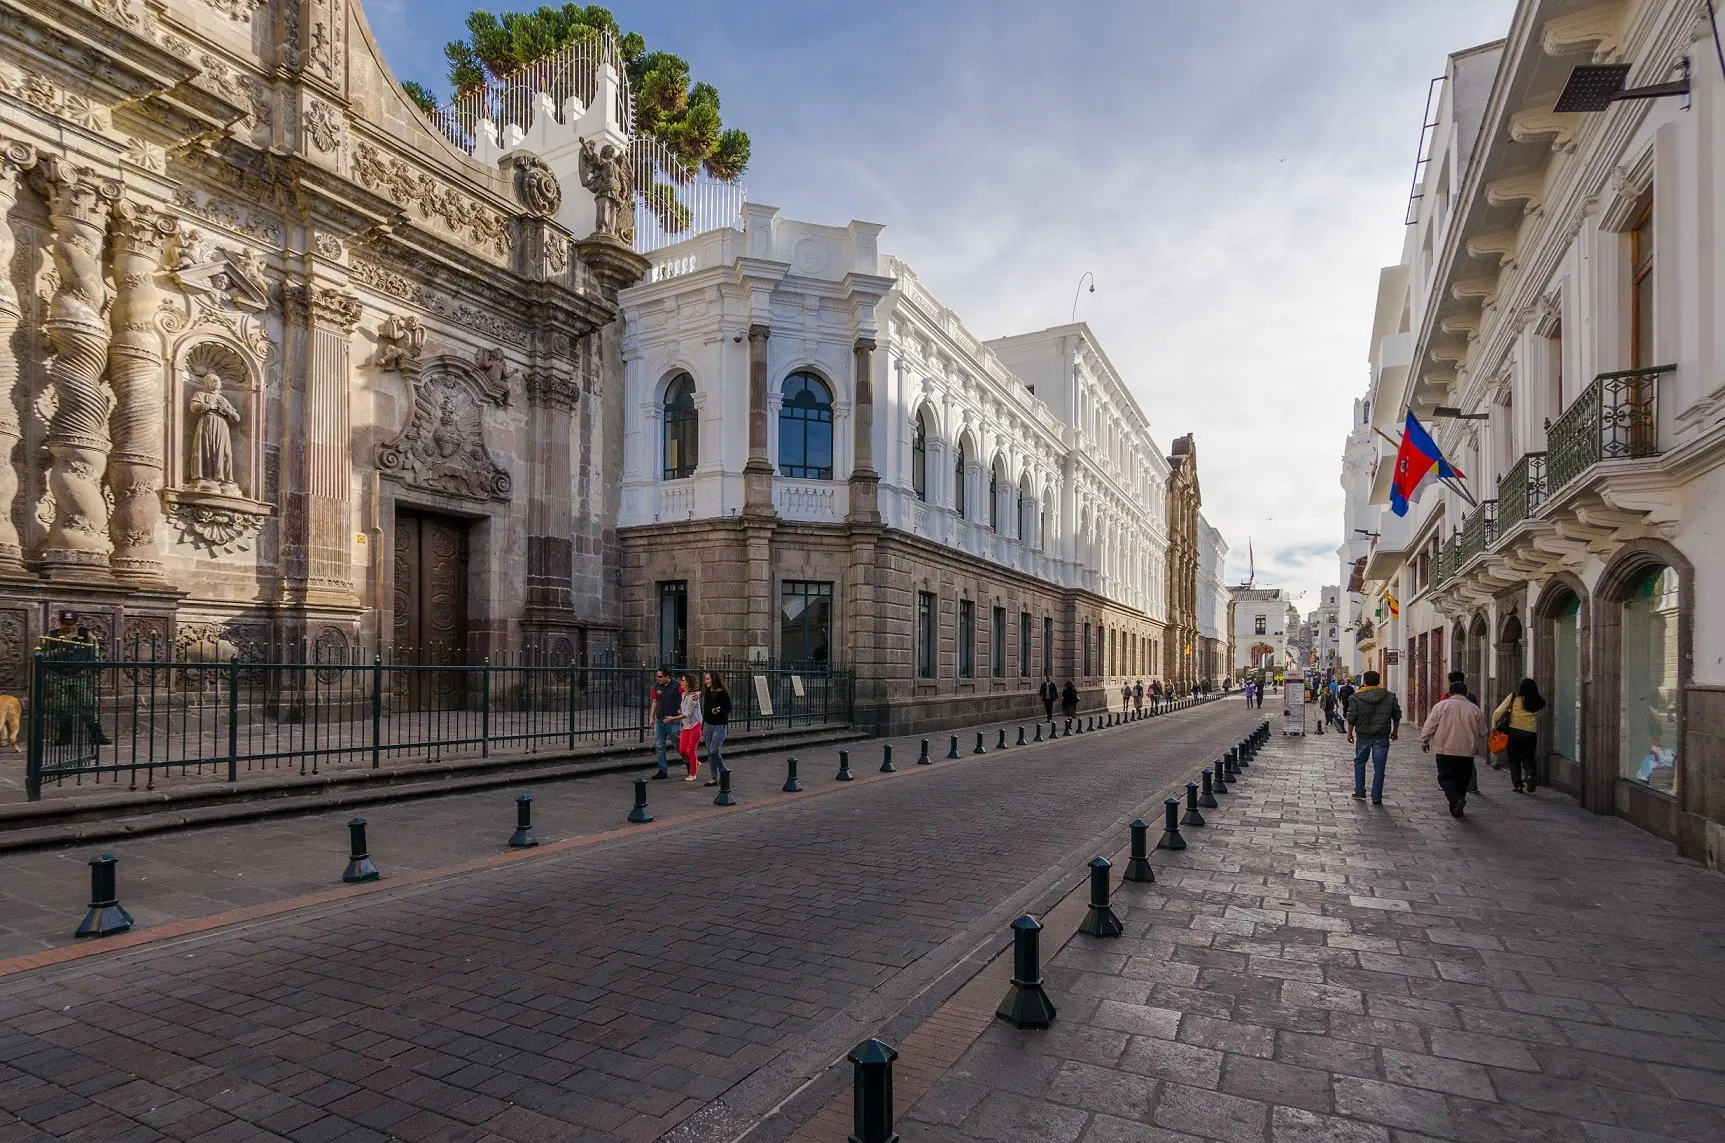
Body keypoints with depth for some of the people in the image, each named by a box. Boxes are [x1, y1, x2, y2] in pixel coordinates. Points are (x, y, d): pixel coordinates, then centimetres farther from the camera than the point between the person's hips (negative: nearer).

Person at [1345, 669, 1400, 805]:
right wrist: (1395, 731, 21)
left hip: (1363, 736, -1)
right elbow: (1397, 716, 8)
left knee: (1359, 762, 17)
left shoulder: (1357, 698, -7)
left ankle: (1359, 791, 18)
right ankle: (1377, 797, 5)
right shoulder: (1390, 697, 0)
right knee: (1379, 767, 4)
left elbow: (1351, 718, -6)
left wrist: (1350, 733, 6)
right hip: (1382, 737, 1)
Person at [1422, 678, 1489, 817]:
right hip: (1467, 753, 3)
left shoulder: (1441, 706, -4)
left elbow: (1429, 726, -3)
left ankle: (1457, 800, -21)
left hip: (1445, 751, -3)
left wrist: (1424, 741, 12)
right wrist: (1478, 747, 29)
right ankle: (1456, 808, 19)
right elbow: (1482, 732, 11)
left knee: (1445, 778, 3)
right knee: (1461, 780, 13)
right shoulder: (1475, 709, 3)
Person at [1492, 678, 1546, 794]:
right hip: (1530, 733, 2)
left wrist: (1494, 726, 6)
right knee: (1528, 757, 18)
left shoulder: (1513, 697, -4)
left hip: (1514, 732, -2)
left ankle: (1518, 785, 5)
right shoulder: (1538, 702, 1)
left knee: (1514, 759, 8)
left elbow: (1497, 713, -5)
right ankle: (1531, 773, -11)